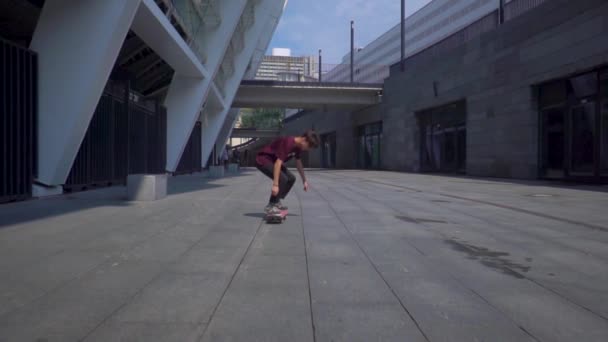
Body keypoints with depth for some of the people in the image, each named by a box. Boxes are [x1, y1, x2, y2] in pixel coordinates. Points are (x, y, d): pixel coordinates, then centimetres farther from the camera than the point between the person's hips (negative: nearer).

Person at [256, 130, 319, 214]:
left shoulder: (298, 146, -2)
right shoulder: (288, 143, -31)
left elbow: (298, 163, 14)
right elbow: (278, 163, -37)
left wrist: (304, 180, 17)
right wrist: (275, 185, -40)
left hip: (272, 161, 10)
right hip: (263, 160, -10)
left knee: (291, 178, 7)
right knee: (282, 179, -24)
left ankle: (276, 202, 13)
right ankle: (270, 206, -14)